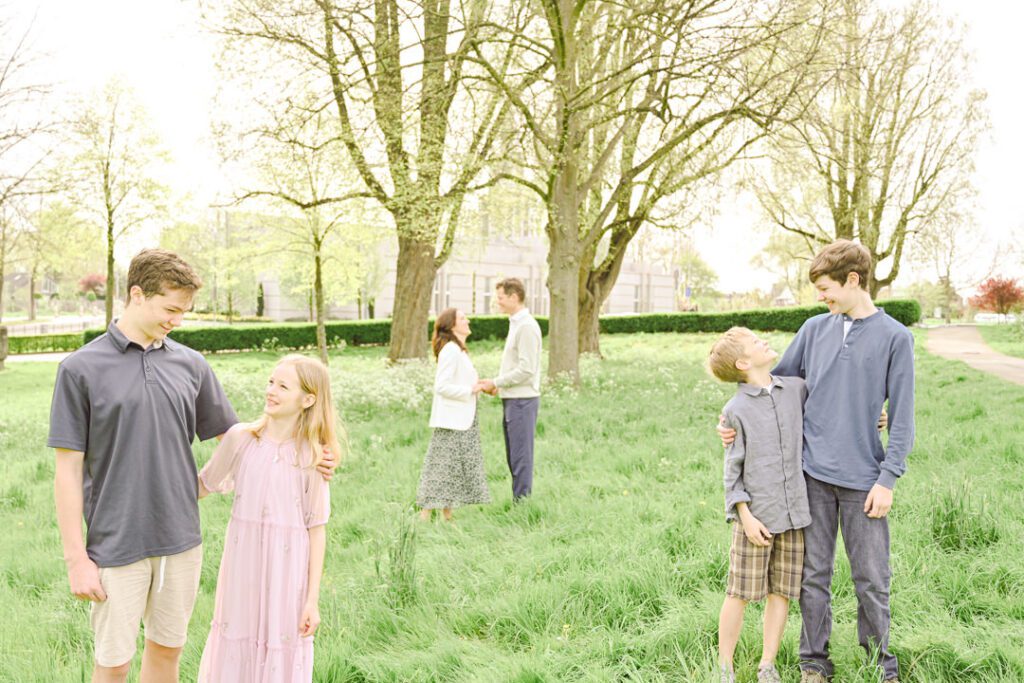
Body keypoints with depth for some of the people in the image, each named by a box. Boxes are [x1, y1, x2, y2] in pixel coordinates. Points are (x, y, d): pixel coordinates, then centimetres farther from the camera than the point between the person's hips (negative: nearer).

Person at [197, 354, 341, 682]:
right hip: (243, 567, 2)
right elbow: (203, 486, 9)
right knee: (236, 654, 13)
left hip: (286, 572, -2)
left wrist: (312, 599, -7)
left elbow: (316, 530, -7)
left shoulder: (312, 456, -8)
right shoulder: (240, 438, -4)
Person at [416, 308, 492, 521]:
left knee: (455, 468, 12)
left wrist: (477, 387, 8)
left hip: (462, 421, 10)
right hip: (451, 421, -10)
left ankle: (447, 516, 18)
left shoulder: (458, 350, 16)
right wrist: (469, 391, -18)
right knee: (443, 466, -6)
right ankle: (425, 516, -1)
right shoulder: (450, 350, -16)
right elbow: (441, 386, -23)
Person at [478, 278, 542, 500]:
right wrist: (499, 385, 8)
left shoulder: (527, 326, -15)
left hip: (522, 400, -10)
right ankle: (519, 503, 20)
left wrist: (496, 382, -13)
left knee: (521, 457, -4)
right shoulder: (515, 324, 16)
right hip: (512, 399, 10)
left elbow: (526, 369, -20)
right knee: (514, 456, 13)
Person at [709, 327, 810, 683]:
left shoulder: (797, 389, 5)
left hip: (794, 512, 4)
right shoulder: (736, 409, -6)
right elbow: (733, 469, -3)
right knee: (740, 593, 4)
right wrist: (746, 516, -10)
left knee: (781, 592, 9)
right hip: (756, 514, -4)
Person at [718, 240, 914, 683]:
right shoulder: (814, 330, 7)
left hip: (863, 478, -2)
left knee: (872, 578, 6)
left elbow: (901, 418, -2)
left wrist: (887, 479, -7)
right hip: (813, 473, 3)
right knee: (814, 574, 9)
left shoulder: (895, 338, -2)